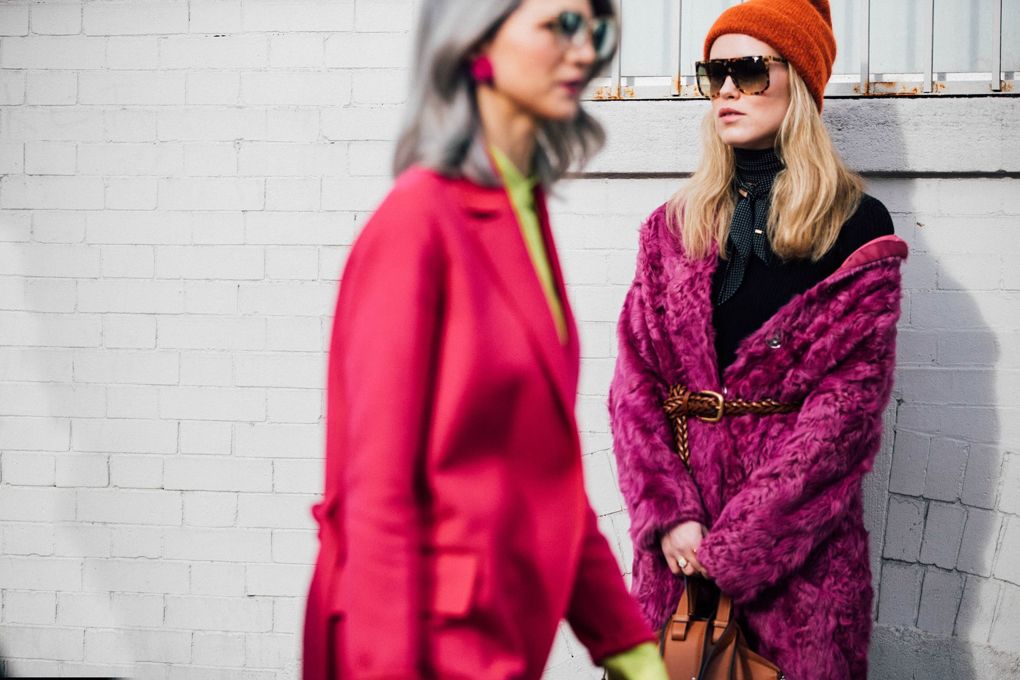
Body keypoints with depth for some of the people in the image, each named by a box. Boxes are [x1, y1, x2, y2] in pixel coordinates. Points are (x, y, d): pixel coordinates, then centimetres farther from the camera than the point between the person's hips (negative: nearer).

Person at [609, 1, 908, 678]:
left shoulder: (856, 228, -4)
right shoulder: (673, 228, 9)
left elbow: (848, 406, -10)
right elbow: (634, 381, 4)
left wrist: (736, 545, -14)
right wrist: (670, 512, -11)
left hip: (801, 542, -3)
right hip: (679, 543, 3)